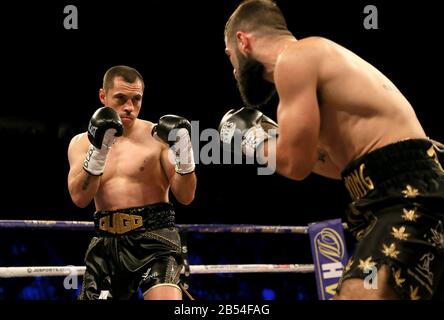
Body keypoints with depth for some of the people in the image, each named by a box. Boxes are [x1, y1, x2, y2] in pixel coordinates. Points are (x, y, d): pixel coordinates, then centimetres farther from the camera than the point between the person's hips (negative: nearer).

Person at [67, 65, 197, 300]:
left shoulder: (157, 136, 1)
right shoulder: (82, 142, 10)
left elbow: (185, 197, -2)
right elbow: (80, 198, -6)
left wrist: (183, 151, -17)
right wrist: (98, 150, -17)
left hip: (154, 235, -4)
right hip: (107, 241, 4)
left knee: (165, 296, -28)